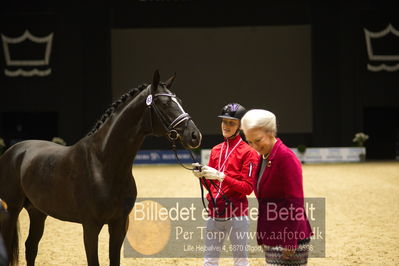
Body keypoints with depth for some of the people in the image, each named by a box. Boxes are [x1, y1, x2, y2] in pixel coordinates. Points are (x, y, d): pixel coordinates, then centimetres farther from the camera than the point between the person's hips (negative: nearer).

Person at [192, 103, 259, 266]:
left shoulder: (248, 152, -5)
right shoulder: (216, 150, 15)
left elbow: (248, 187, -12)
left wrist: (220, 176, -21)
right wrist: (202, 175, -4)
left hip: (236, 213, -6)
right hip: (214, 212, 6)